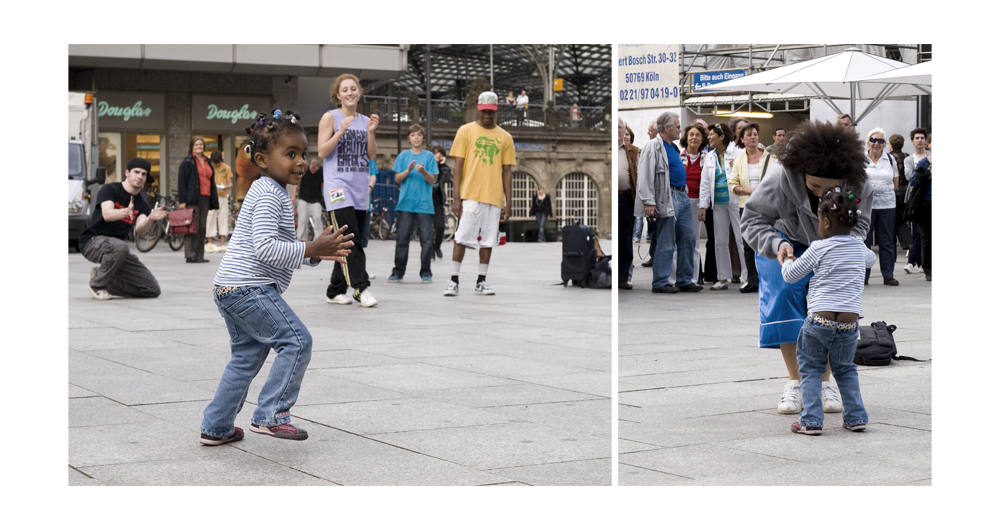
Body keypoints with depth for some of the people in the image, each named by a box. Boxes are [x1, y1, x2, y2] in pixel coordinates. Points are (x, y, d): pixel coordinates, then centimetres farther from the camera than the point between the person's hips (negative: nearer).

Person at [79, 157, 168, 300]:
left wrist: (151, 219, -33)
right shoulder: (110, 189, -4)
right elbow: (107, 215, -24)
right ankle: (97, 284, -16)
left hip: (117, 248, 6)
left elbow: (139, 230, -11)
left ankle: (104, 280, 11)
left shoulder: (142, 204, 9)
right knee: (120, 247, -42)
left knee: (153, 290, -4)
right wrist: (126, 212, -44)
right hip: (93, 241, -6)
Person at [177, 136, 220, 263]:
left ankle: (199, 255, 9)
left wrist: (213, 200, 16)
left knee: (202, 228, 6)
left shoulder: (207, 162, 21)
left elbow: (211, 182, 23)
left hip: (205, 199, 7)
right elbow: (181, 182, -5)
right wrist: (182, 201, -13)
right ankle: (190, 255, -9)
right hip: (192, 199, -7)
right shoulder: (187, 162, 0)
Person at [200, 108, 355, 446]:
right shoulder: (268, 196, -13)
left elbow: (278, 249, 24)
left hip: (230, 290, 11)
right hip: (250, 288, -11)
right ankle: (270, 415, -9)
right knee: (297, 341, -9)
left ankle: (216, 427, 21)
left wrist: (317, 251, 10)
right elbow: (266, 248, -24)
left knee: (247, 355, 17)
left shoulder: (273, 194, 20)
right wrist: (311, 250, -20)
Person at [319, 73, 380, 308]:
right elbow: (322, 152, -7)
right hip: (338, 186, -6)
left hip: (360, 188, 6)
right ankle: (361, 287, -15)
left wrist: (371, 131, -3)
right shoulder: (330, 117, -1)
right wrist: (342, 130, -16)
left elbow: (371, 156, 12)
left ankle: (335, 290, 15)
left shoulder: (365, 120, 14)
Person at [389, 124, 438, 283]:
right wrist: (408, 170, -11)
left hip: (424, 204, -1)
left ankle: (426, 272, 6)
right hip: (405, 203, 1)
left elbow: (432, 180, 2)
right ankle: (398, 271, 10)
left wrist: (423, 171, -17)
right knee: (402, 239, 2)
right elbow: (397, 179, 7)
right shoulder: (403, 156, 10)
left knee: (427, 240, -3)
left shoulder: (429, 156, 6)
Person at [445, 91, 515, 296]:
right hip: (470, 195, -3)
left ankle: (481, 282, 13)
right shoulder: (466, 131, 3)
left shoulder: (505, 137, 11)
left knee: (488, 240, 4)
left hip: (494, 197, 3)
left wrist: (508, 203, 6)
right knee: (462, 238, -6)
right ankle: (454, 281, -2)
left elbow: (507, 172, 12)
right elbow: (458, 165, -1)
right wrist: (456, 197, -9)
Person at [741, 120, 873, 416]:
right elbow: (752, 220, -25)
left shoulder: (857, 184, -27)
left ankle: (823, 382, 3)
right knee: (785, 296, -17)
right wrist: (776, 246, -44)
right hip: (785, 244, -2)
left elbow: (859, 224, -11)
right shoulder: (781, 178, -35)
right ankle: (795, 383, -6)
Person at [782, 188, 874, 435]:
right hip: (849, 323, 4)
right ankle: (856, 417, 17)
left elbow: (791, 276, 3)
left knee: (811, 369, 10)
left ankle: (811, 420, 2)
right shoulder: (860, 248, 11)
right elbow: (871, 259, 36)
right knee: (845, 369, 22)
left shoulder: (819, 248, -4)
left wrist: (787, 262, 24)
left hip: (819, 320, -4)